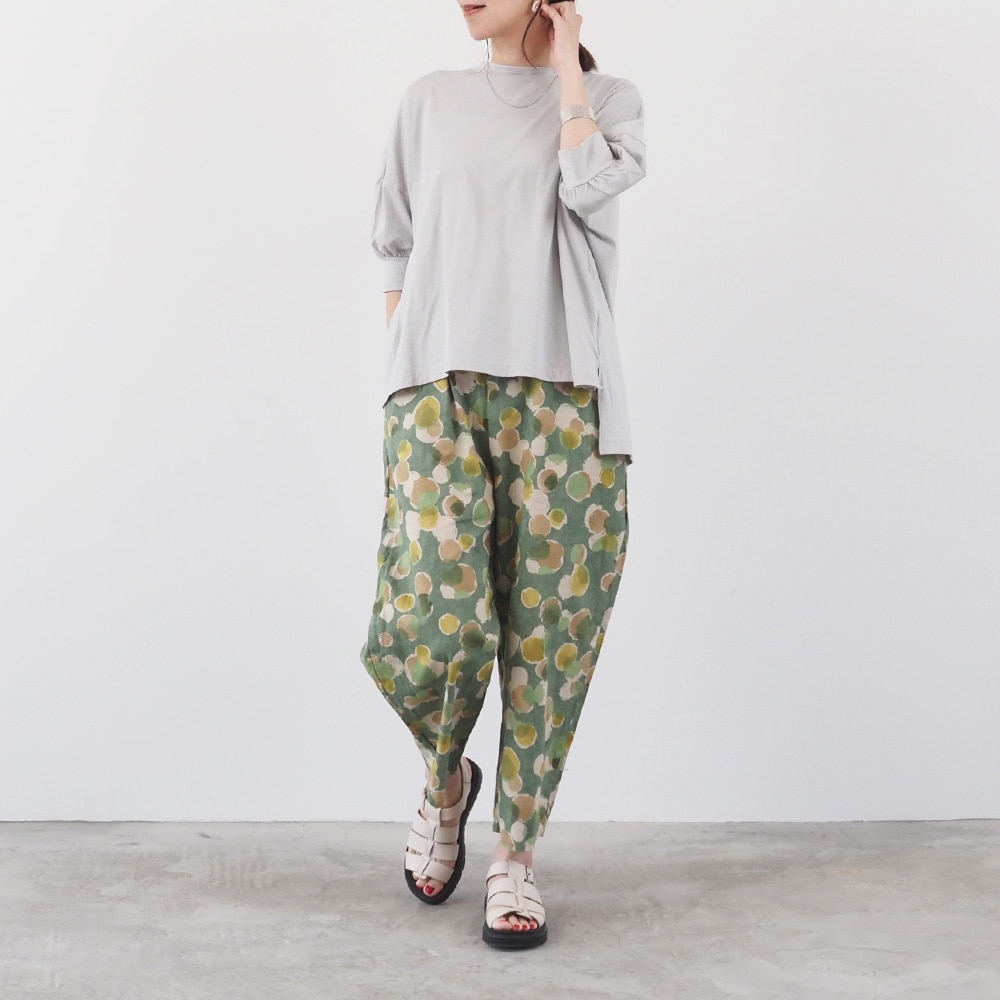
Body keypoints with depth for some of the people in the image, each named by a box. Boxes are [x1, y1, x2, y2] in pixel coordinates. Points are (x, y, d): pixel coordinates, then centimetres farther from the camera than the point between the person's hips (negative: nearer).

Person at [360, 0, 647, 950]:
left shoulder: (607, 96, 13)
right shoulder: (430, 100, 18)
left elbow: (589, 188, -8)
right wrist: (401, 369, 11)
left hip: (561, 391, 0)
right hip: (440, 383, 1)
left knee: (548, 627, -3)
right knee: (432, 620, -14)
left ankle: (516, 854, 13)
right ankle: (445, 779, 18)